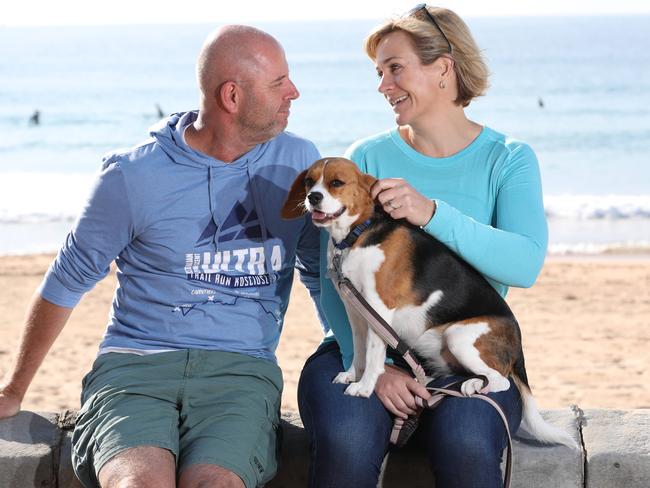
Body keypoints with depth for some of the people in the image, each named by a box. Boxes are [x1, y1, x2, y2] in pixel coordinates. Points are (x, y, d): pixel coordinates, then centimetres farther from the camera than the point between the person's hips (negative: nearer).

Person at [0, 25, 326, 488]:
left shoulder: (297, 162, 7)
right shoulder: (134, 176, -1)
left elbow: (326, 274, 19)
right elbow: (67, 280, 11)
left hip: (241, 369, 2)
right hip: (134, 364, -1)